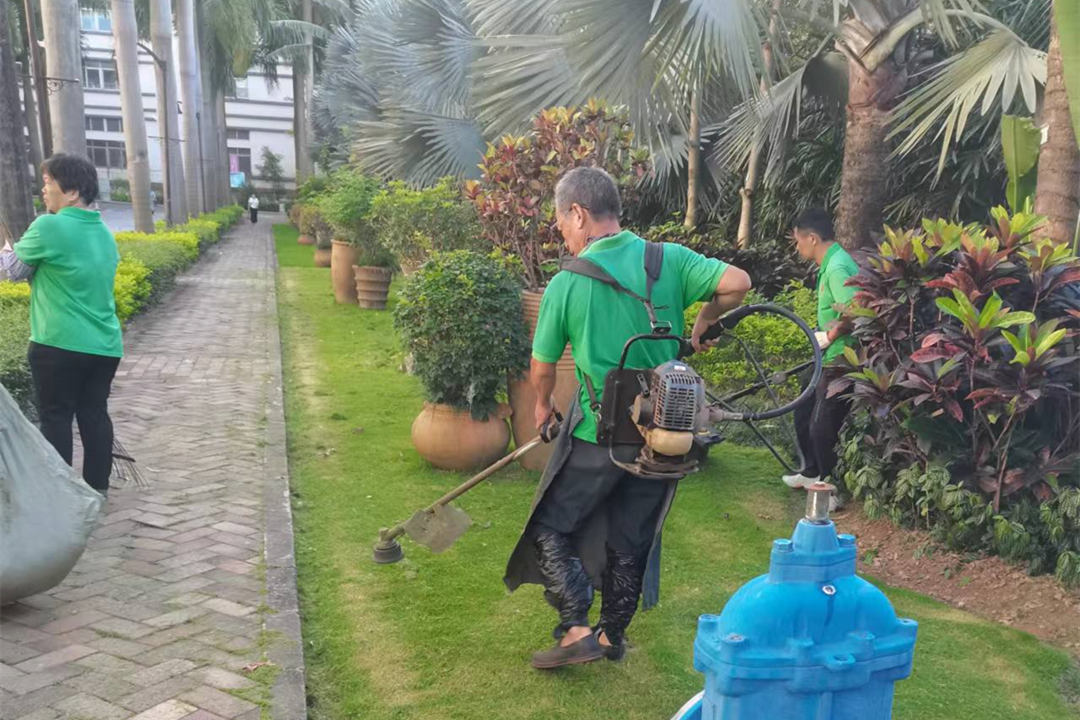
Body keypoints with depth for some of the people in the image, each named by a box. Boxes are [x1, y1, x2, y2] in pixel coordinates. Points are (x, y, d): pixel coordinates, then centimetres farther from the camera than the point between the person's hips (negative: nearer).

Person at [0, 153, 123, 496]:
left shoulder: (48, 227, -13)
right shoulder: (104, 232, 10)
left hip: (60, 345, -6)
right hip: (105, 344, 6)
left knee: (56, 417, 5)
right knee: (95, 414, 12)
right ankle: (97, 487, 19)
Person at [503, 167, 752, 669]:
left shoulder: (567, 284, -10)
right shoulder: (669, 259, -4)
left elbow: (542, 370, -3)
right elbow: (736, 282, -14)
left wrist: (543, 407, 19)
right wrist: (703, 324, 5)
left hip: (597, 435, -4)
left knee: (551, 530, 14)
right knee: (631, 539, 19)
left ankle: (577, 632, 7)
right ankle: (613, 636, 32)